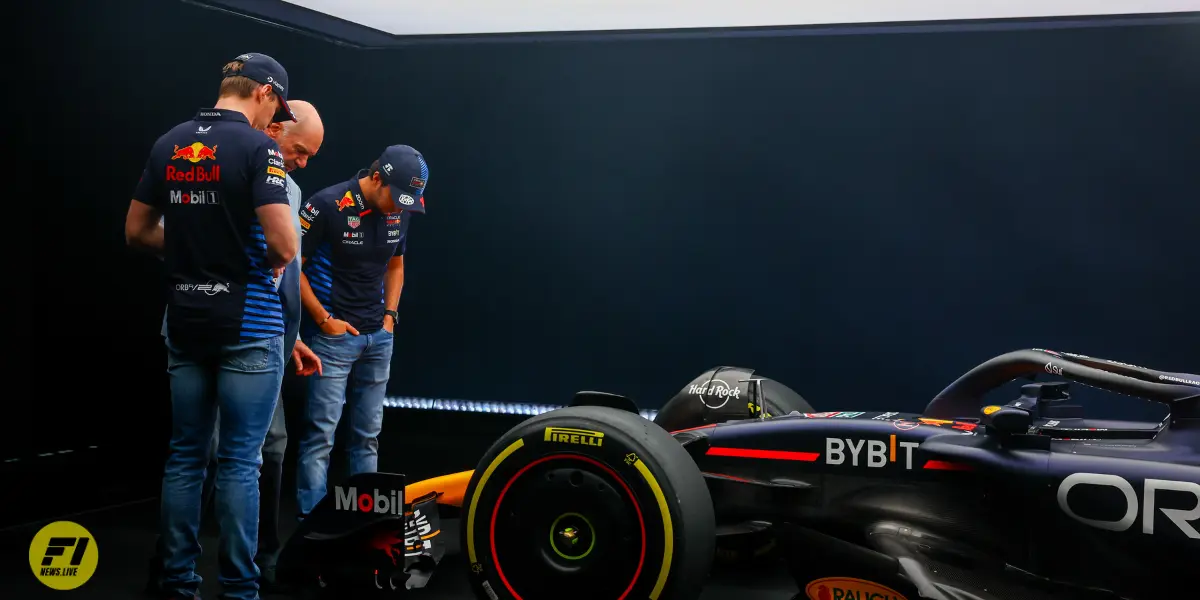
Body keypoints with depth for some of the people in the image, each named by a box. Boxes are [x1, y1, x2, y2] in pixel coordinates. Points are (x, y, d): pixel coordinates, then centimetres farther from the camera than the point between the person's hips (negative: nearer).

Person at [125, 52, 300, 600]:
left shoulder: (168, 143, 9)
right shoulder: (257, 145, -11)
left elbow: (137, 231, 13)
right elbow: (283, 244, -19)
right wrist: (274, 262, 2)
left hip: (184, 322, 6)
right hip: (248, 324, -6)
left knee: (185, 455, 12)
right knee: (239, 462, 1)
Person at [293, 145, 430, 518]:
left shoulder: (399, 212, 3)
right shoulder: (327, 205, -15)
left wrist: (390, 315, 8)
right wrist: (324, 319, -11)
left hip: (378, 337, 6)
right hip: (333, 335, -6)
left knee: (367, 433, 11)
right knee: (321, 432, -5)